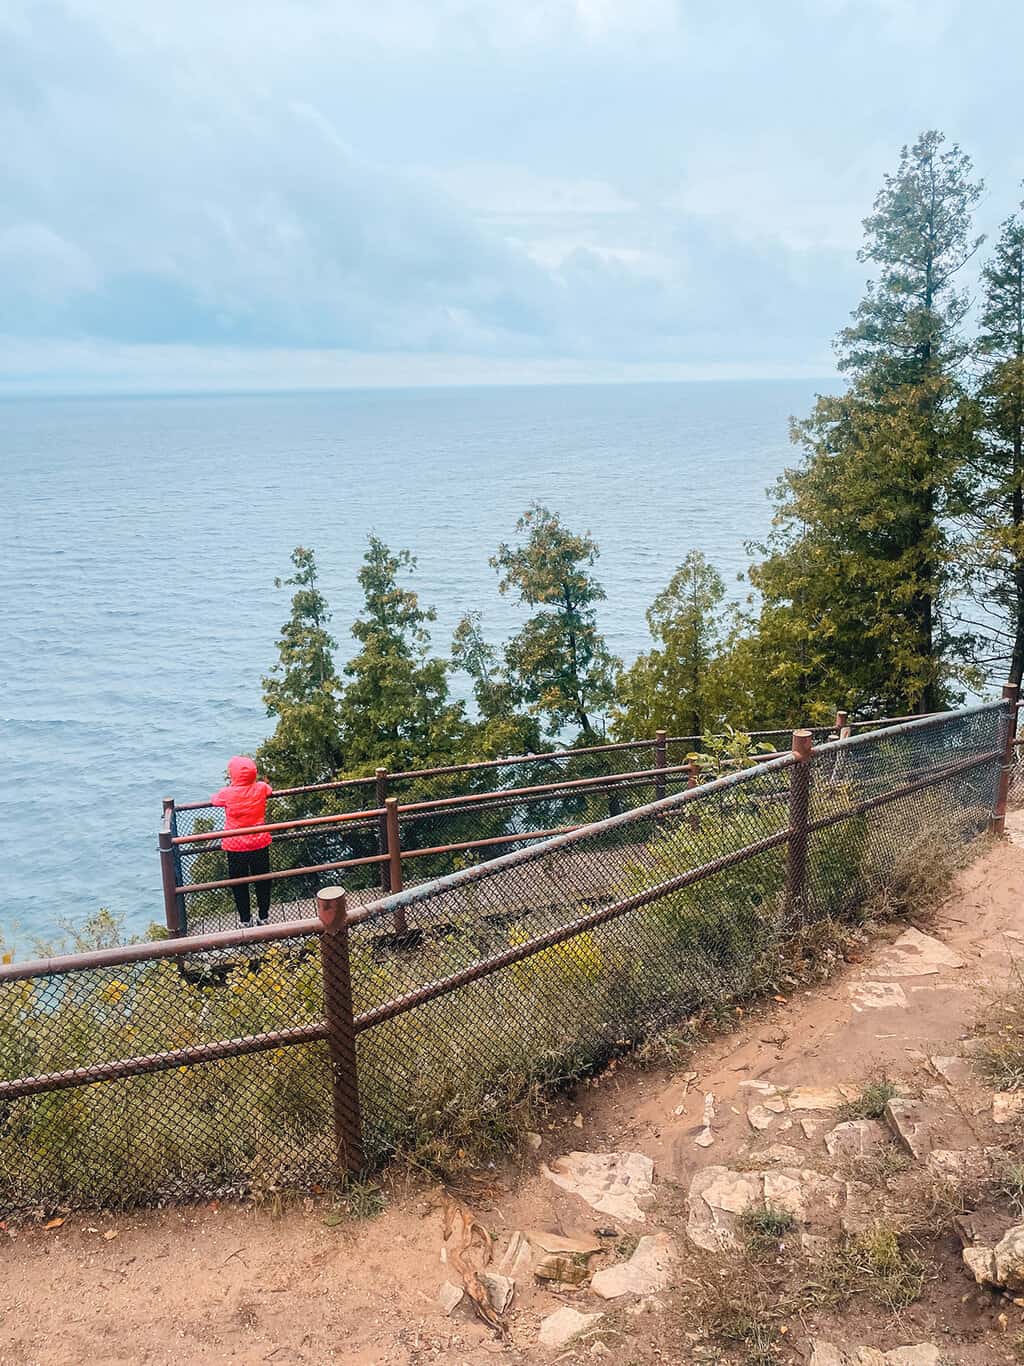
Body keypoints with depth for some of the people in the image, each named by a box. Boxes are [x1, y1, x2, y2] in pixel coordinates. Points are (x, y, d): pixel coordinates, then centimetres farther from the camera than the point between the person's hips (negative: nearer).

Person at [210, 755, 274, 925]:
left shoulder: (227, 794, -18)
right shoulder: (261, 788, -10)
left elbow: (213, 800, 5)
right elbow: (270, 790, 15)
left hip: (235, 847, -2)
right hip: (260, 844, 2)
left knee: (239, 884, 15)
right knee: (262, 880, 17)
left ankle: (245, 918, 24)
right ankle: (264, 916, 27)